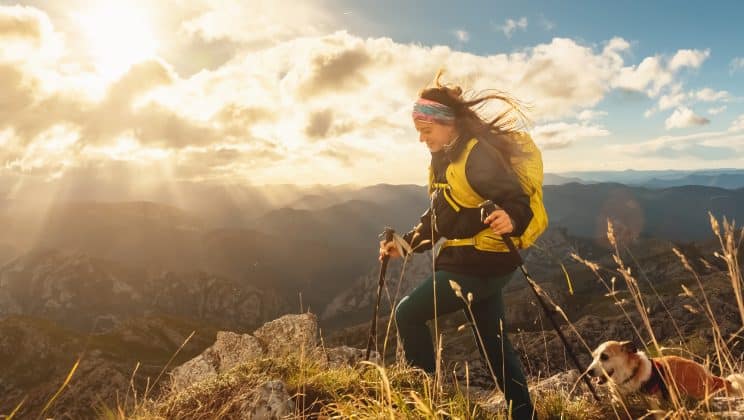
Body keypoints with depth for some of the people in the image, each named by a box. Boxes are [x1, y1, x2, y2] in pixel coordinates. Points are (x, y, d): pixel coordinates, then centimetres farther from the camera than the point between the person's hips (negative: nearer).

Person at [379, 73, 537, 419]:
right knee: (493, 341, 15)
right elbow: (437, 218, 18)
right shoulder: (443, 159, 11)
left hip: (481, 263, -10)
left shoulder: (479, 154, -18)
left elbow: (518, 200, -24)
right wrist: (406, 244, 13)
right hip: (471, 260, 10)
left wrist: (511, 220, -45)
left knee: (408, 313, -3)